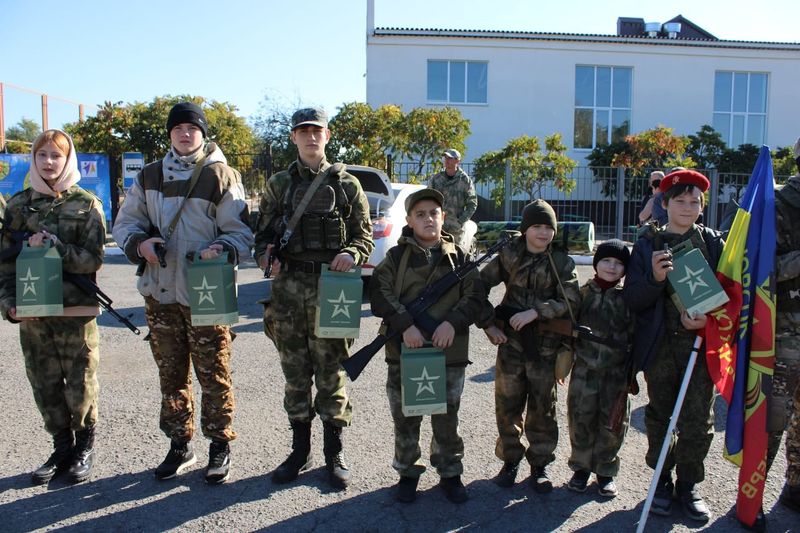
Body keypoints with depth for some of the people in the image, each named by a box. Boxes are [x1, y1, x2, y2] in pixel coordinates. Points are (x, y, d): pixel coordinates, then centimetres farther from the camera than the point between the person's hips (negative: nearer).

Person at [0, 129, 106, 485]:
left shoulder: (86, 204, -1)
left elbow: (93, 258, -8)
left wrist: (52, 246, -20)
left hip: (76, 310, -3)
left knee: (80, 386, 4)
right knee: (45, 386, 10)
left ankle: (84, 447, 23)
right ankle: (62, 448, 27)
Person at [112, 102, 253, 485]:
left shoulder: (221, 176, -2)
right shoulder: (149, 176, 12)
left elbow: (242, 233, -3)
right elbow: (125, 223, 15)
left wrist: (221, 249, -24)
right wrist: (140, 242, -7)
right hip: (160, 293, 5)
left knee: (213, 375, 2)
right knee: (171, 375, 14)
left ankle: (220, 445, 18)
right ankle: (179, 446, 28)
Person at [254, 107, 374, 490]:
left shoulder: (345, 183, 6)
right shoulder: (279, 184, 12)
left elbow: (365, 235, 6)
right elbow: (263, 233, 14)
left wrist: (351, 254, -15)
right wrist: (266, 255, -8)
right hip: (288, 288, 2)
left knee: (331, 374, 4)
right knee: (295, 375, 10)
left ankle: (334, 453, 19)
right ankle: (300, 450, 25)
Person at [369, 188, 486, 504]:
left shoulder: (458, 257, 6)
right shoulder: (396, 256, 2)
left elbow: (475, 296, 0)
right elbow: (380, 294, -8)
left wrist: (453, 322, -16)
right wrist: (405, 325, -20)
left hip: (449, 351, 1)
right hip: (405, 349, 0)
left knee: (447, 418, 11)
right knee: (405, 417, 11)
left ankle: (450, 473, 29)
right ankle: (407, 472, 29)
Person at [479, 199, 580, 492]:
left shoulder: (562, 262, 0)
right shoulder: (509, 256, 1)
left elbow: (570, 301, -10)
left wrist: (535, 312, -20)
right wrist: (489, 324, -3)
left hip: (545, 344, -1)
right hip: (511, 341, 1)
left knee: (543, 407, 7)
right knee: (507, 404, 7)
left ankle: (540, 464, 22)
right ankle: (510, 460, 23)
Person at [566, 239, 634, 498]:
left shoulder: (627, 298, -1)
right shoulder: (584, 293, 3)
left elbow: (634, 335, 1)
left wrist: (631, 372, -2)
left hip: (616, 372, -1)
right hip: (585, 369, 1)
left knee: (612, 423, 7)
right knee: (581, 419, 6)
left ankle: (605, 471, 24)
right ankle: (581, 467, 24)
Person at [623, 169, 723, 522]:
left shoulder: (713, 242, 5)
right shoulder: (648, 245, 2)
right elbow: (631, 300, -3)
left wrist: (709, 317, -13)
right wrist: (655, 278, -22)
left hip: (701, 342, 1)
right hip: (660, 344, 0)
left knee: (698, 420, 3)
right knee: (659, 416, 10)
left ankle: (688, 485, 23)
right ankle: (662, 481, 28)